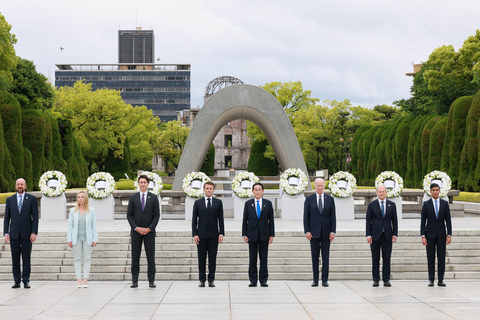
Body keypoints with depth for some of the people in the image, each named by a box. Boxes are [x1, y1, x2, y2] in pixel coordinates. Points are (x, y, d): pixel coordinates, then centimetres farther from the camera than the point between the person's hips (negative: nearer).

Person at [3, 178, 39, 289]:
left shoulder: (32, 199, 4)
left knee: (26, 258, 0)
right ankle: (17, 281, 10)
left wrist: (34, 233, -8)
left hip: (26, 233, -2)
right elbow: (7, 217, 9)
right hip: (14, 234, 2)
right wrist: (6, 233, 0)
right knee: (15, 258, 3)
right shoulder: (10, 199, 10)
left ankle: (26, 281, 6)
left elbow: (35, 216, 1)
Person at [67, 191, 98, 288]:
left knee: (87, 259, -1)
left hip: (87, 239, 0)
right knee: (77, 259, 0)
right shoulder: (73, 211, 6)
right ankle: (79, 280, 2)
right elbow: (70, 226, 6)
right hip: (76, 239, 0)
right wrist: (69, 239, 0)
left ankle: (85, 280, 2)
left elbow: (94, 226, 4)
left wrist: (95, 239, -2)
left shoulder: (91, 211, 5)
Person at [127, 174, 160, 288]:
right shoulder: (133, 198, 7)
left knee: (151, 257, 0)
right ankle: (134, 281, 7)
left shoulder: (154, 198, 5)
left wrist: (149, 228, -9)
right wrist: (136, 228, -9)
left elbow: (157, 215, 1)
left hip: (149, 232, -1)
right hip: (136, 231, 1)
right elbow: (129, 215, 4)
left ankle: (151, 281, 5)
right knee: (135, 257, 2)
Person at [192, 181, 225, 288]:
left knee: (213, 258, 2)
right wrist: (195, 234, -4)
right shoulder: (198, 203, 7)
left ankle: (211, 279, 7)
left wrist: (221, 233, -3)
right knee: (201, 258, 2)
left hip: (214, 235, 0)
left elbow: (221, 219, 6)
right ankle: (202, 280, 8)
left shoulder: (218, 202, 7)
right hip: (201, 235, 0)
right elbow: (194, 219, 5)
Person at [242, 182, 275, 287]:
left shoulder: (268, 203, 6)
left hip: (264, 234, 0)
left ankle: (263, 280, 7)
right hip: (252, 234, 0)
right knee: (252, 259, 1)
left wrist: (271, 235, 0)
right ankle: (253, 280, 7)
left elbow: (271, 220, 6)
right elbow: (245, 220, 6)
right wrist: (244, 234, -1)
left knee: (264, 258, 1)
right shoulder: (248, 204, 6)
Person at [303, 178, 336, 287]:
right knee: (315, 257, 3)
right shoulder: (309, 199, 3)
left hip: (326, 232, 1)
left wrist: (332, 231, -3)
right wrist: (307, 231, -6)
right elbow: (306, 216, 2)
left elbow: (333, 216, 5)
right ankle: (315, 280, 8)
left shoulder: (330, 199, 6)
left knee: (325, 257, 1)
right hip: (314, 232, -1)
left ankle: (325, 280, 6)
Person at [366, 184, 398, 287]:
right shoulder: (372, 205, 4)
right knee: (375, 259, 2)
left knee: (387, 258, 1)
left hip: (387, 235, 1)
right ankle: (376, 280, 7)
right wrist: (368, 235, -5)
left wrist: (395, 234, 1)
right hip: (375, 235, -1)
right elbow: (368, 221, 3)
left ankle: (386, 280, 7)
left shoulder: (392, 205, 9)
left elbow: (394, 220, 9)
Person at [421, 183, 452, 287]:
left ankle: (440, 280, 5)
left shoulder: (445, 203, 5)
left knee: (441, 258, 1)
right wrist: (423, 236, -7)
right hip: (430, 234, -1)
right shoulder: (426, 204, 1)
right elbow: (423, 221, 1)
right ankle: (431, 279, 8)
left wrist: (449, 235, -3)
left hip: (441, 234, 1)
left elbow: (448, 220, 5)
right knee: (431, 258, 2)